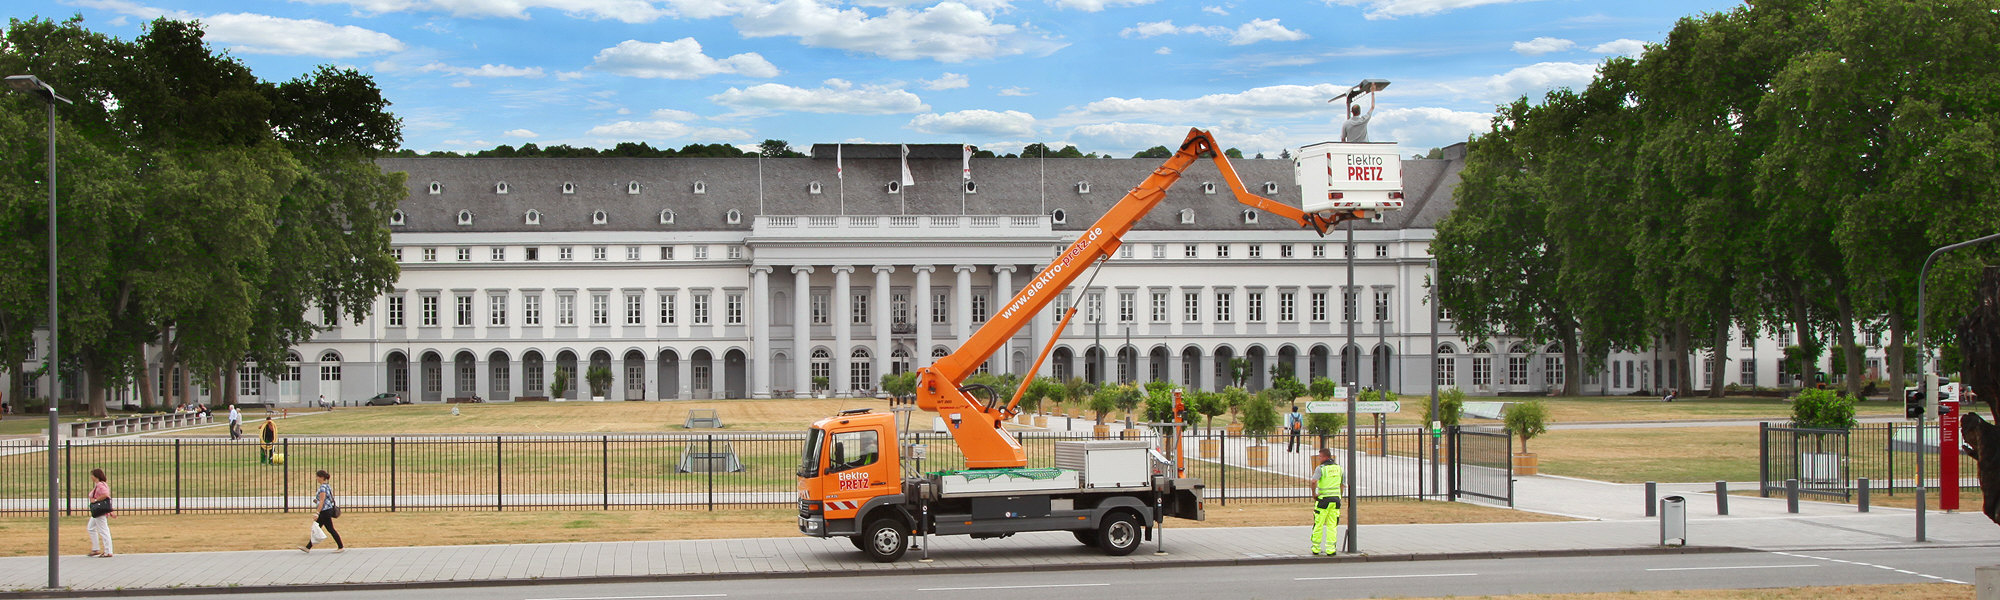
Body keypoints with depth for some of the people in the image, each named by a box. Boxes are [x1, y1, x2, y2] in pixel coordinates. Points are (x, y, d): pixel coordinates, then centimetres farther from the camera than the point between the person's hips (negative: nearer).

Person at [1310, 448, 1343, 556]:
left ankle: (1316, 548, 11)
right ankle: (1331, 549, 1)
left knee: (1318, 524, 6)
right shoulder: (1339, 468, 8)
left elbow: (1314, 482, -23)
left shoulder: (1320, 468, -9)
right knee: (1332, 525, 6)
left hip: (1323, 499, -4)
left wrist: (1313, 494, -8)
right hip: (1336, 498, 4)